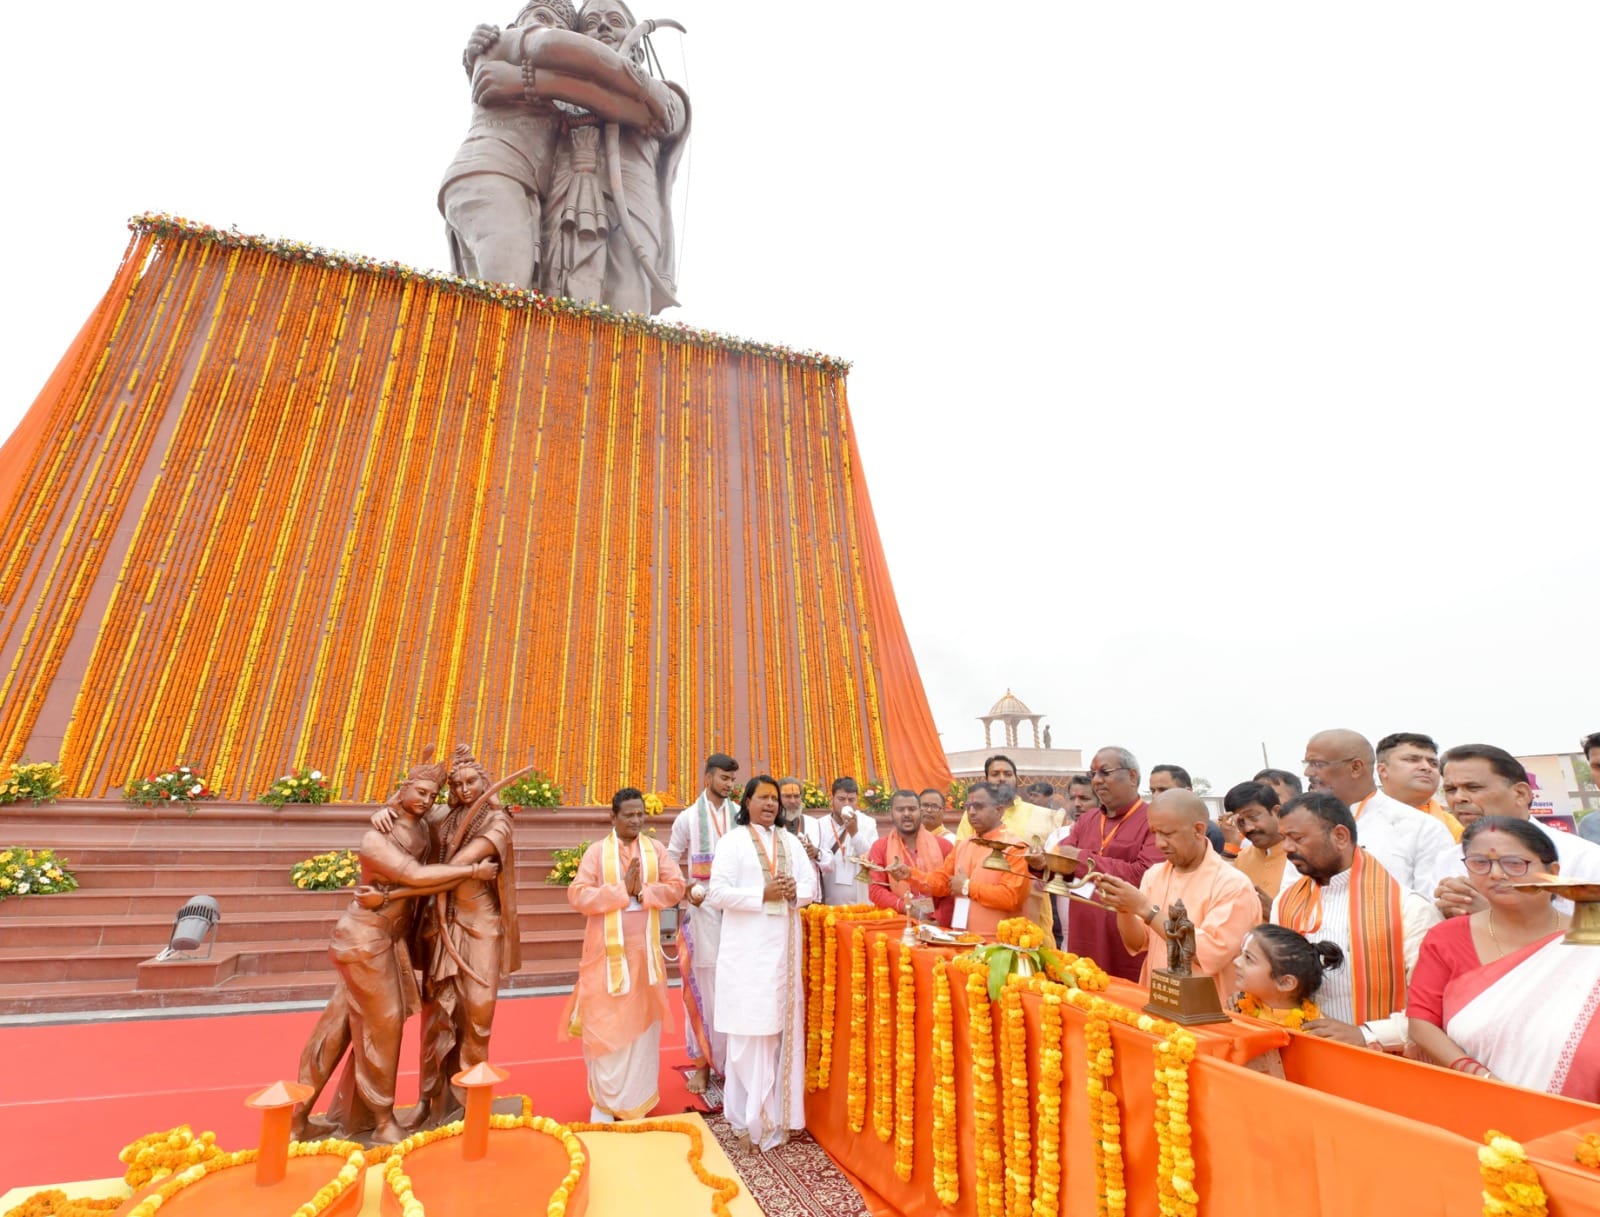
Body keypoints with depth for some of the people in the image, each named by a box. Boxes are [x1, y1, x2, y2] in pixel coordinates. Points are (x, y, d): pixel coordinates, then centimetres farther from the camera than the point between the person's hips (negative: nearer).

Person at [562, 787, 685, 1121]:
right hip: (607, 950, -2)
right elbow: (577, 895, -14)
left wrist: (642, 891, -17)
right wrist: (622, 889, -18)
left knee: (641, 1022, 11)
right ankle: (603, 1099, 23)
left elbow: (676, 887, -3)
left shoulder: (656, 849, 1)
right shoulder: (596, 851, -6)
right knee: (604, 1023, 6)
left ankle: (636, 1099, 28)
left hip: (644, 949, 2)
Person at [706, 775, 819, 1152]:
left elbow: (812, 886, 10)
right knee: (751, 1030, -1)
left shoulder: (790, 841, 11)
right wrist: (764, 894, -19)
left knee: (784, 1026, 9)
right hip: (749, 951, -5)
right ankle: (748, 1119, 12)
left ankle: (779, 1111, 23)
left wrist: (795, 891, -12)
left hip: (785, 947, 5)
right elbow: (717, 893, -12)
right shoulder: (732, 841, -5)